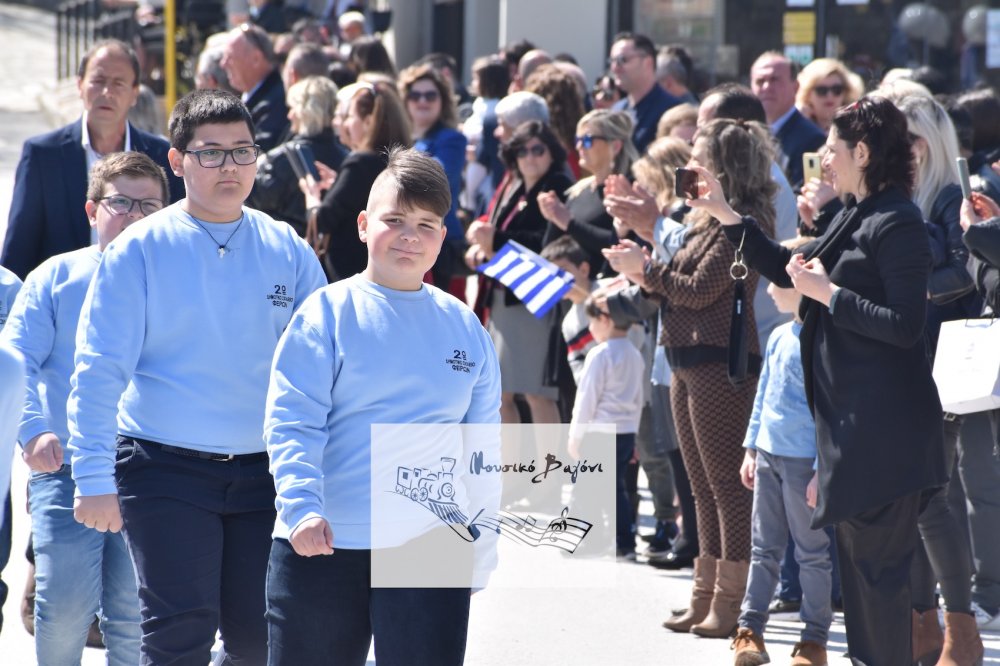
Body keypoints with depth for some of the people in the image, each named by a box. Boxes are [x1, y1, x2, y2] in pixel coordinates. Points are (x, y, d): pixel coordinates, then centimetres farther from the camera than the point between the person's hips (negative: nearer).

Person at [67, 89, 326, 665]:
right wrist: (94, 479, -13)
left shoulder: (287, 251, 6)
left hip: (263, 468, 3)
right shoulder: (141, 250, -2)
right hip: (166, 469, -3)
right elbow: (100, 371, -5)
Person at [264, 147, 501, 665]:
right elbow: (290, 422, -8)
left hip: (432, 550, 2)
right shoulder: (328, 312, 0)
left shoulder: (464, 327, 10)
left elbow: (482, 446, 16)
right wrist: (302, 507, -23)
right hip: (323, 546, -2)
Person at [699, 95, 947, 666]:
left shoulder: (897, 224, -16)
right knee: (858, 551, 16)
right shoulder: (855, 218, 15)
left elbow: (904, 324, -23)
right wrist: (726, 216, 19)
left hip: (885, 421, -10)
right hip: (852, 415, 10)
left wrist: (827, 292, -17)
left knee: (878, 556, -6)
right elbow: (788, 269, 25)